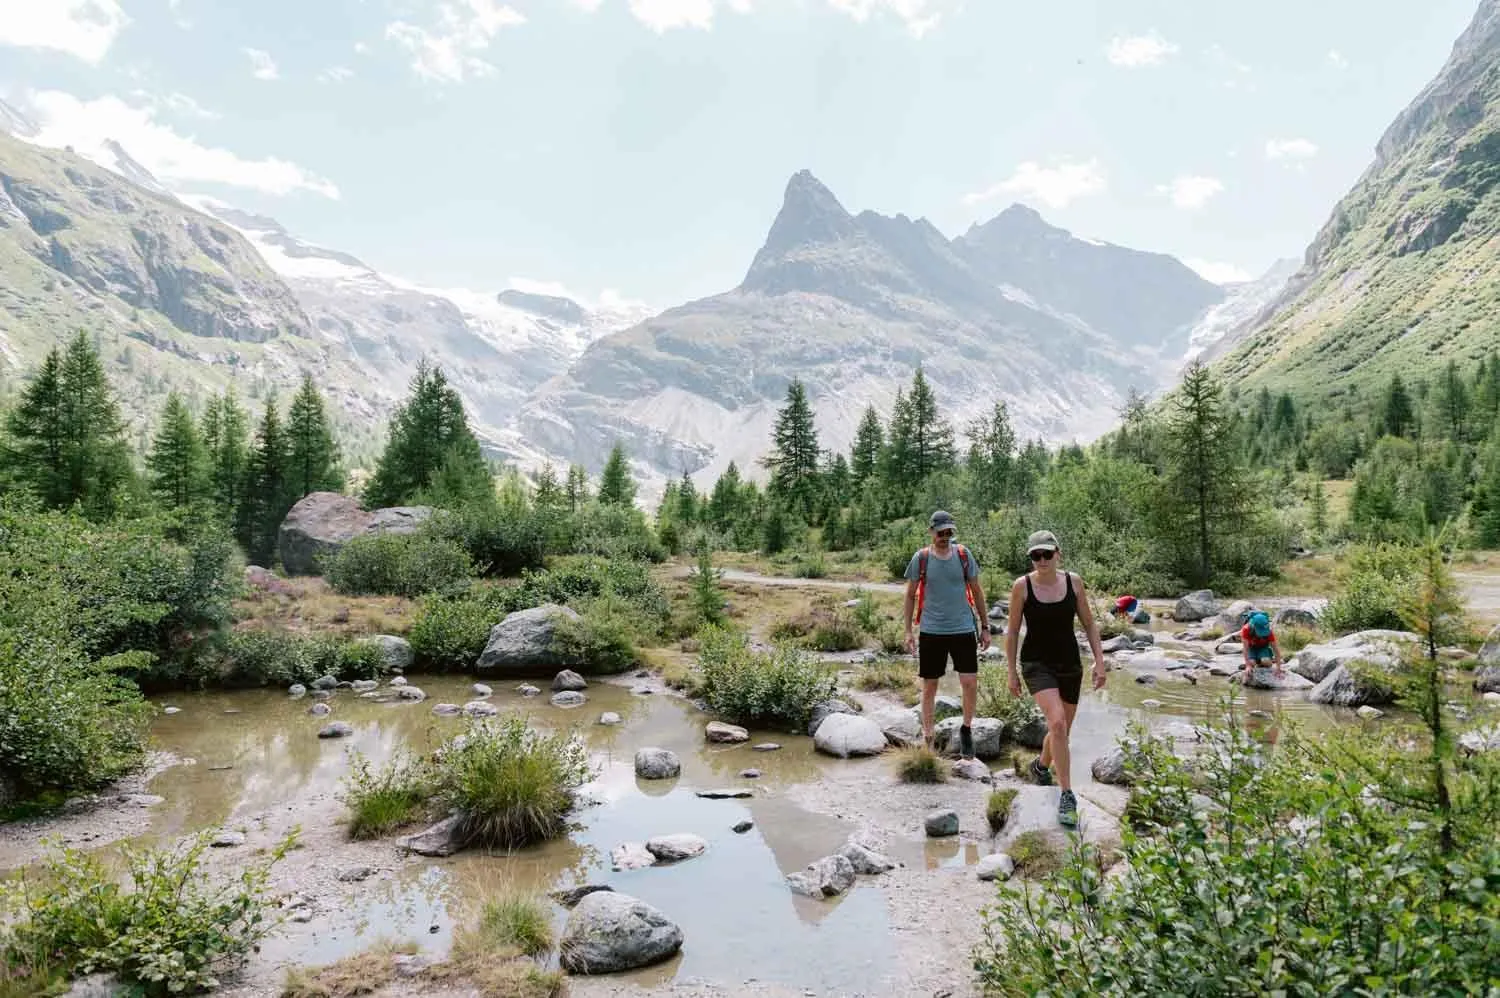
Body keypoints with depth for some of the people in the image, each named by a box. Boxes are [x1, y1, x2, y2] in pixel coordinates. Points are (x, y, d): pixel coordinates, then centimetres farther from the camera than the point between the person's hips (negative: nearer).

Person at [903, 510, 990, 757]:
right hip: (931, 631, -1)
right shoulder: (921, 558, -2)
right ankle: (927, 737, 22)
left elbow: (977, 591, 10)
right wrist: (908, 631, 2)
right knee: (929, 686, 8)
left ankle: (966, 729, 17)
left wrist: (985, 627, 10)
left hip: (963, 628, 1)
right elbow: (910, 595, 6)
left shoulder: (963, 555, 2)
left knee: (970, 682, -7)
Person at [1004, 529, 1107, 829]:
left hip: (1070, 664, 4)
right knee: (1057, 723, -23)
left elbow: (1089, 624, 6)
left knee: (1062, 731, 15)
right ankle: (1067, 796, -14)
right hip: (1037, 664, -4)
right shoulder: (1022, 586, -10)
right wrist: (1012, 672, -1)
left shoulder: (1073, 582, -3)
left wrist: (1099, 661, 0)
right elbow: (1012, 631, -2)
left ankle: (1041, 766, 47)